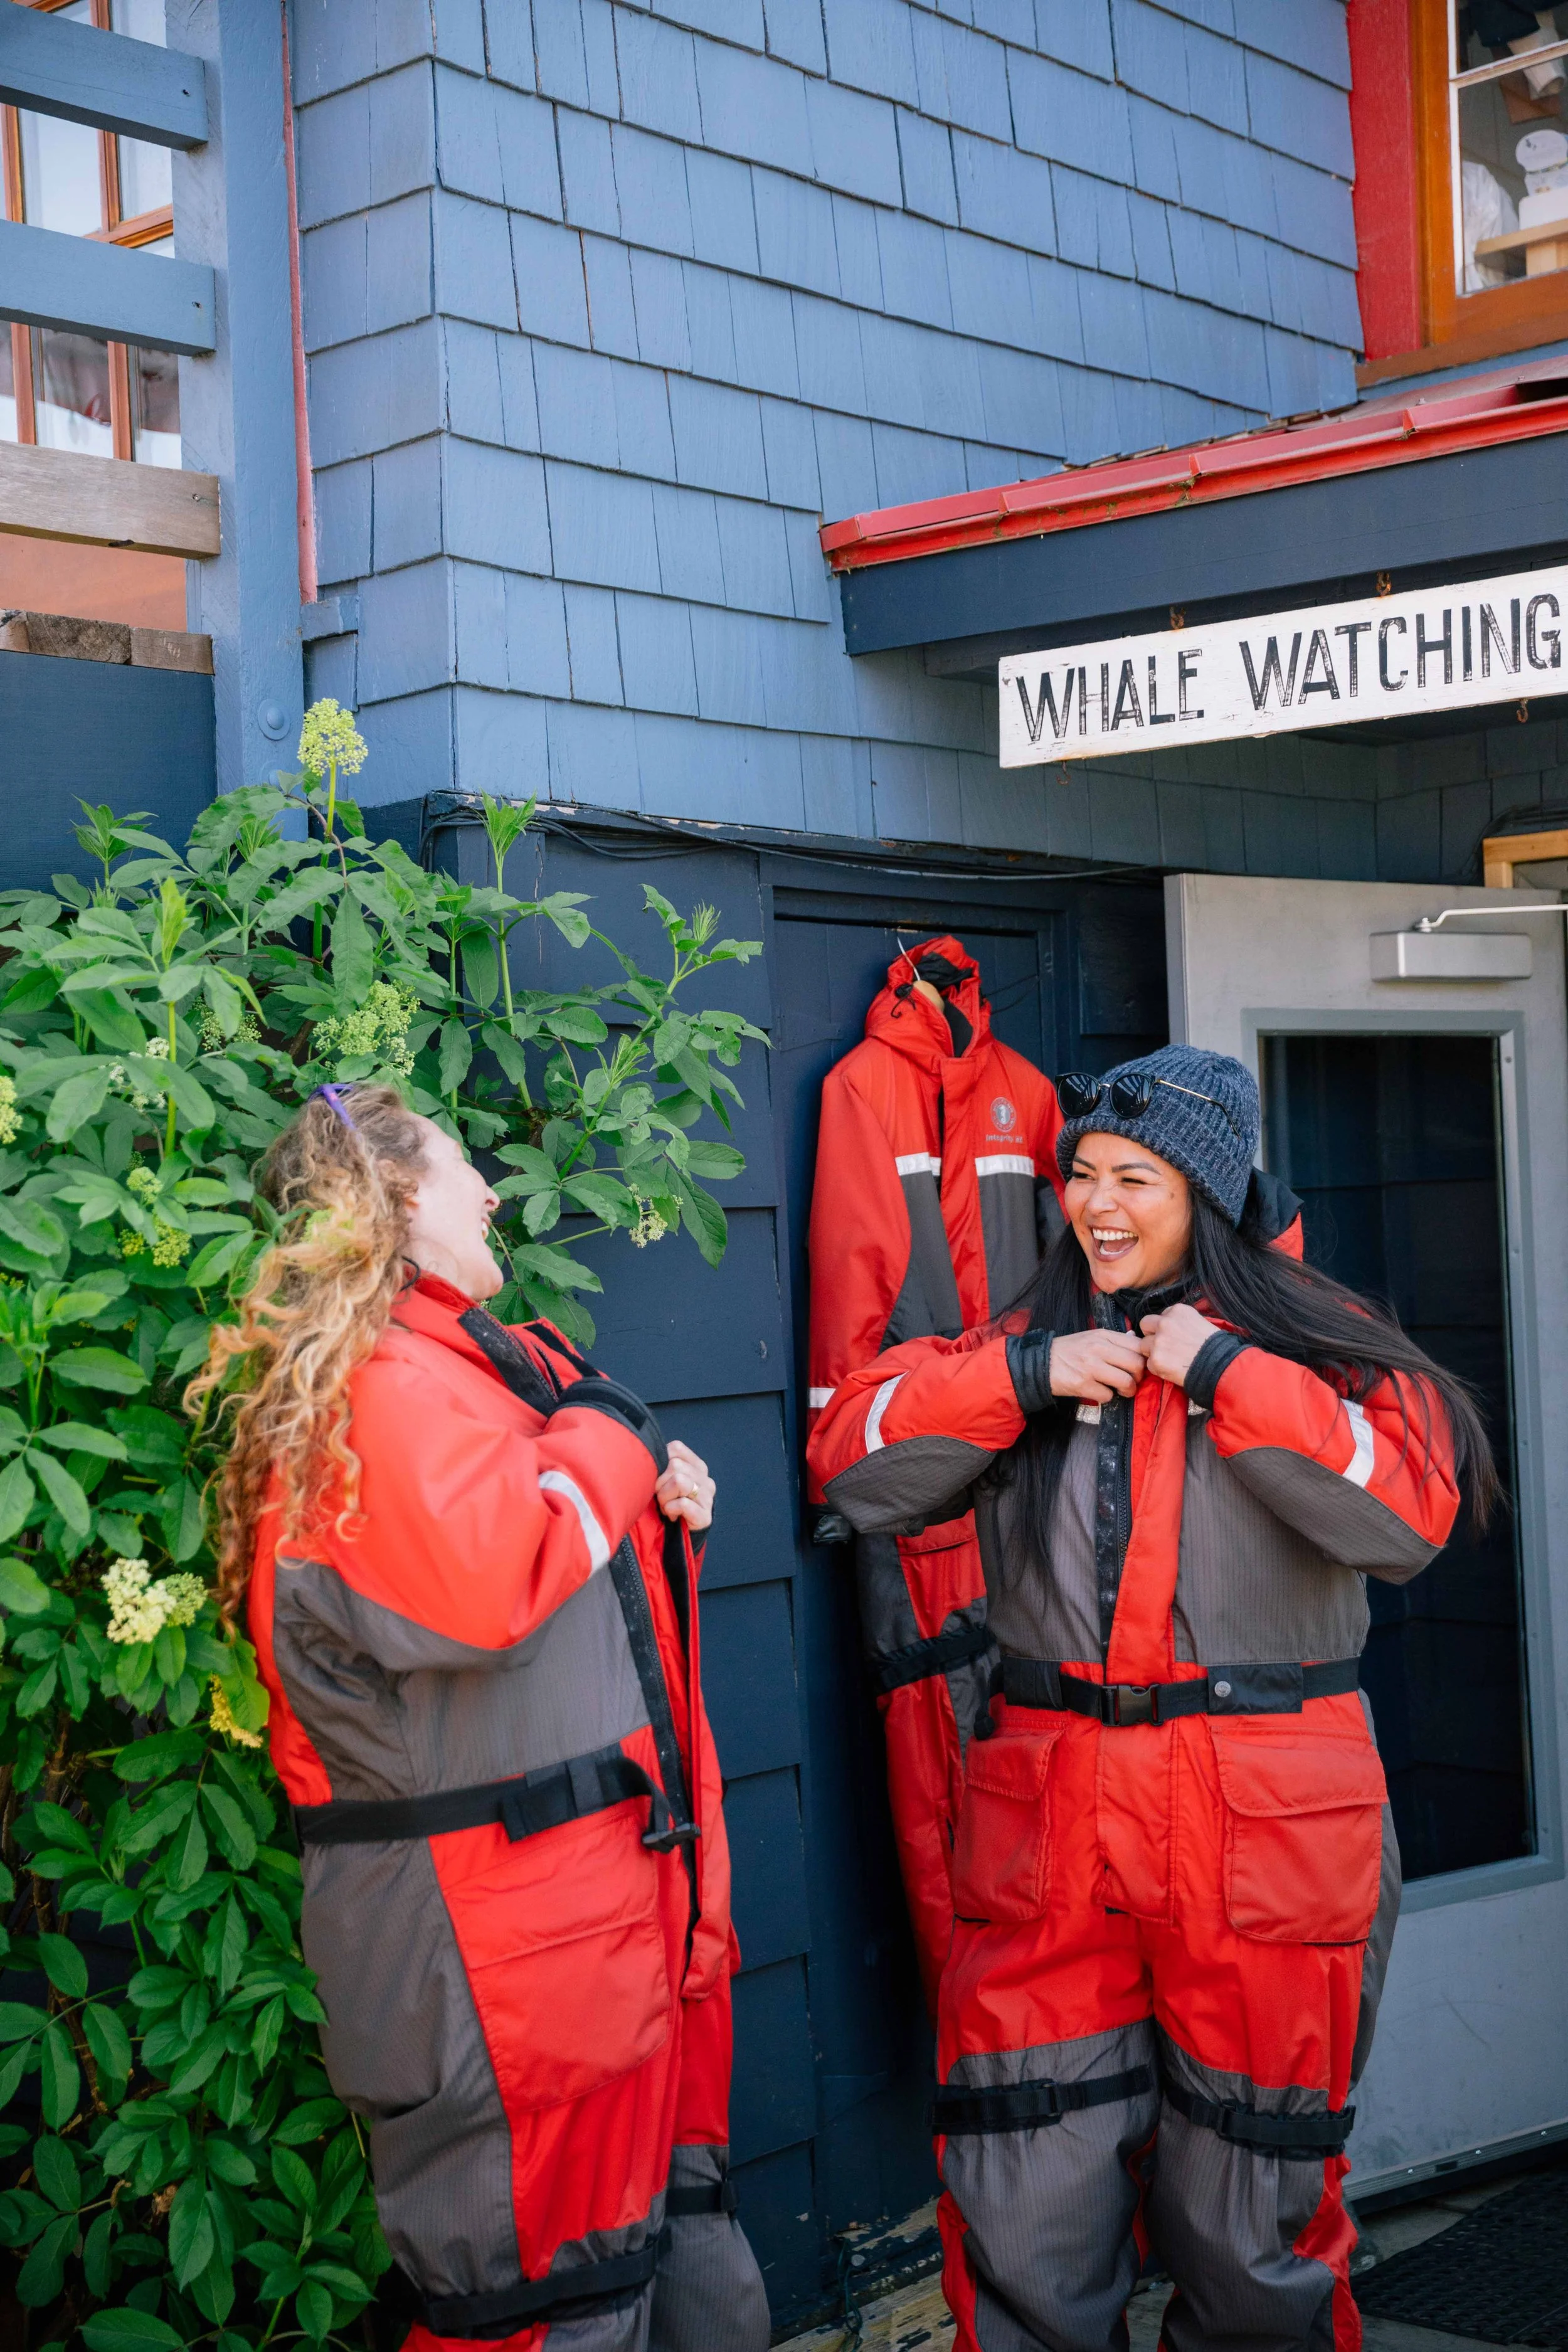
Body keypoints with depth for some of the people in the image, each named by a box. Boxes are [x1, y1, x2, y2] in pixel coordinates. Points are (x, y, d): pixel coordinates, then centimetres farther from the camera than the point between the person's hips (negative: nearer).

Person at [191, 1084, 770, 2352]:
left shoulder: (490, 1360, 16)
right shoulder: (381, 1384, -15)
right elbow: (482, 1578, -30)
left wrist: (659, 1498, 6)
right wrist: (608, 1440, -11)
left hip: (622, 1891, 10)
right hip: (506, 1947, -10)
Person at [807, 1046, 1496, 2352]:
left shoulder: (1314, 1338, 1)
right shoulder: (1028, 1343, 10)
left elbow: (1410, 1513, -15)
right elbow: (855, 1463, 0)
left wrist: (1223, 1371, -15)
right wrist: (1025, 1375, -10)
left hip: (1264, 1829, -2)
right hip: (1049, 1825, 3)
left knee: (1247, 2213, 10)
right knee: (1026, 2215, 5)